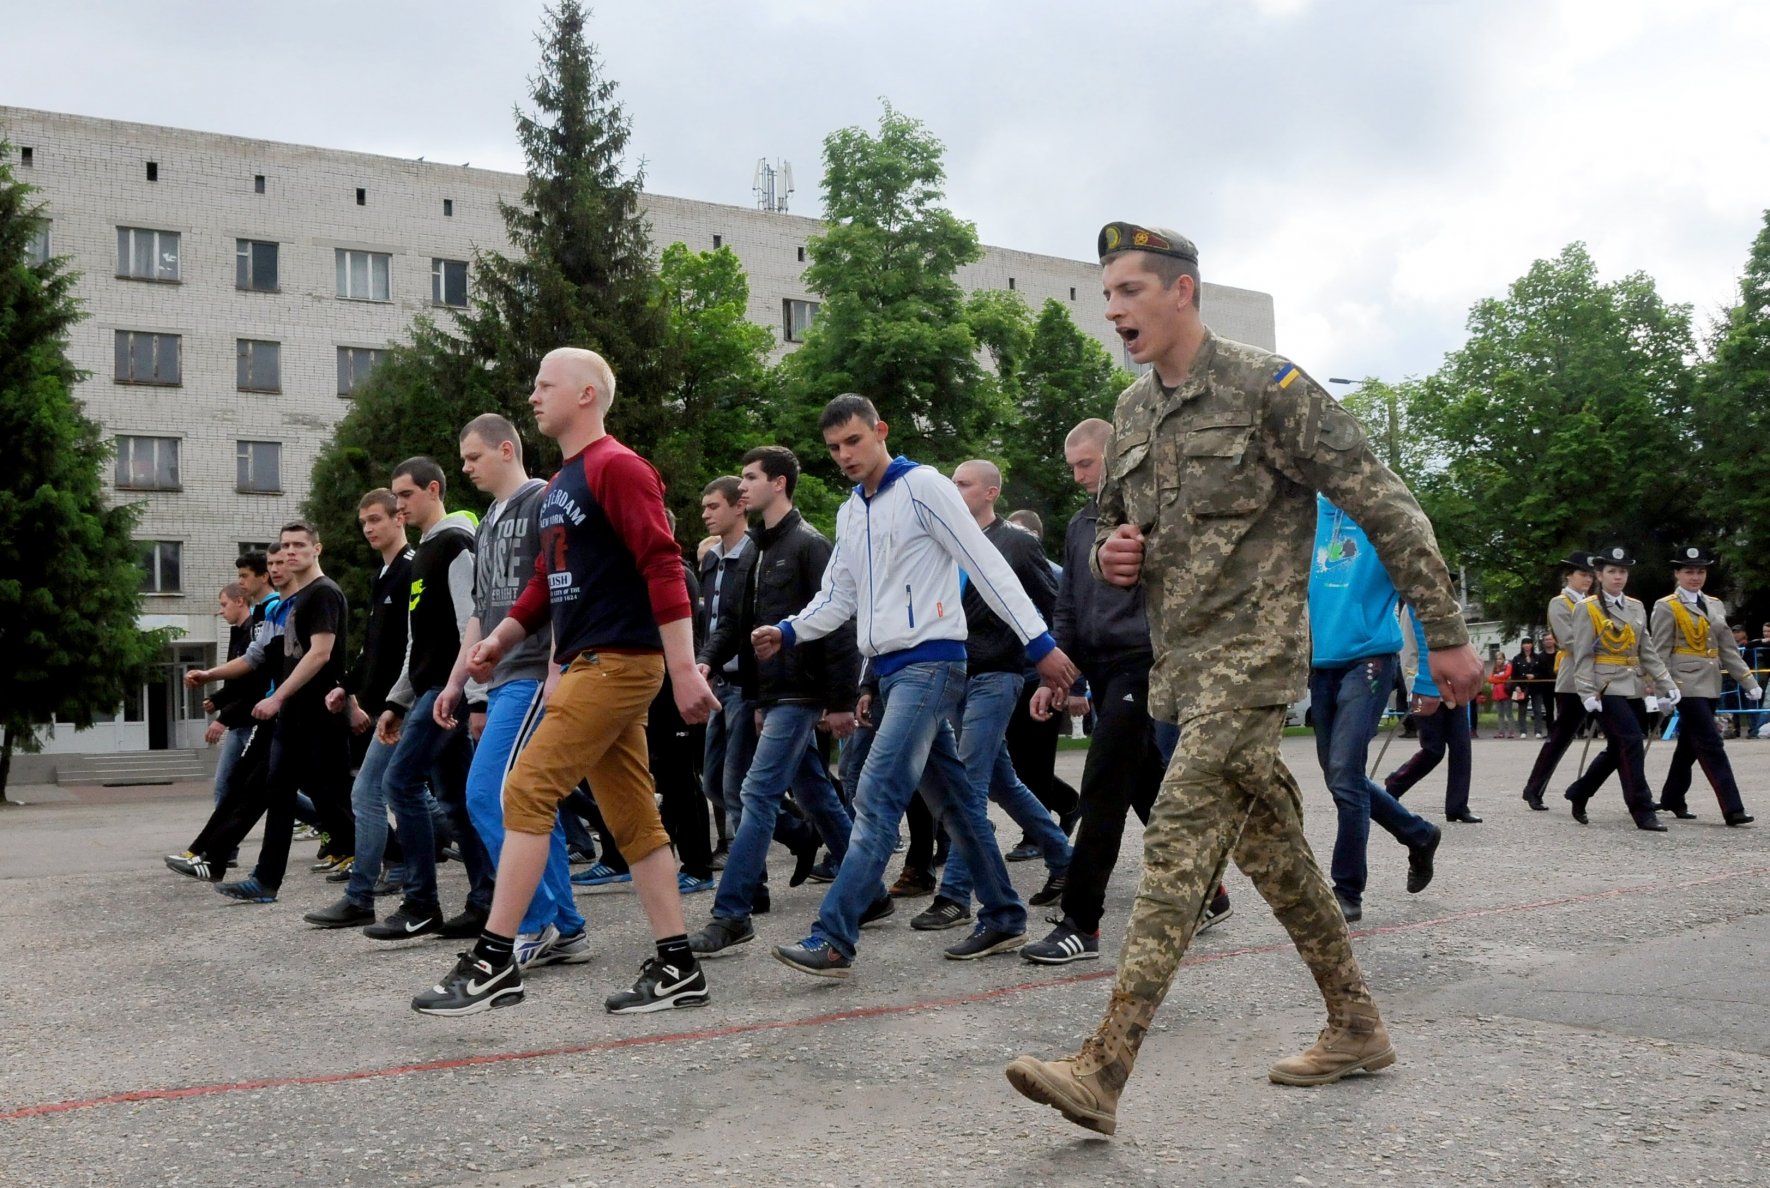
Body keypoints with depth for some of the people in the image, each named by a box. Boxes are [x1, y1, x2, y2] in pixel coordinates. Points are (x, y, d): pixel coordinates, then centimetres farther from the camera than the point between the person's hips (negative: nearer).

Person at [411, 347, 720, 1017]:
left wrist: (685, 670, -23)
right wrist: (500, 640, 12)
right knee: (632, 817, 8)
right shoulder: (558, 487, 20)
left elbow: (662, 567, -17)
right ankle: (677, 969, 13)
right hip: (586, 663, 9)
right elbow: (547, 581, 25)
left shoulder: (617, 467, -9)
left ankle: (495, 963, -3)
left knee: (528, 792, -10)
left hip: (618, 661, -9)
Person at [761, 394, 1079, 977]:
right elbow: (838, 598, 18)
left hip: (930, 661, -8)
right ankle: (1004, 918, 23)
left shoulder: (923, 487, -8)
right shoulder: (850, 513, 16)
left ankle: (833, 940, -14)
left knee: (877, 796, -14)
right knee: (954, 798, 13)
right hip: (890, 668, 8)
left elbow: (987, 566, -11)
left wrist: (1039, 643, -15)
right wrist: (787, 632, -1)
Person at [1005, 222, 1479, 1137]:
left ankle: (1104, 1071, -17)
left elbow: (1384, 508, -8)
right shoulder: (1132, 411, 13)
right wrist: (1108, 554, -2)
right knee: (1267, 841, 13)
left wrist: (1446, 634, -7)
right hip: (1180, 660, 8)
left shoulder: (1268, 388, -9)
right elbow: (1110, 532, 24)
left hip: (1251, 651, -8)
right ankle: (1357, 1027, 28)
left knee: (1179, 837, -16)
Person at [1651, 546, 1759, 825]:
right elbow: (1661, 653, -8)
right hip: (1687, 684, -6)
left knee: (1689, 745, 13)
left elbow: (1728, 649, 15)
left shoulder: (1715, 605, 14)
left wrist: (1749, 682, 9)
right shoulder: (1666, 607, -5)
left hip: (1710, 685, 6)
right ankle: (1732, 809, -12)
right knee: (1711, 745, -10)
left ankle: (1671, 799, 24)